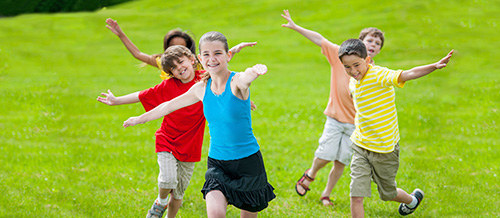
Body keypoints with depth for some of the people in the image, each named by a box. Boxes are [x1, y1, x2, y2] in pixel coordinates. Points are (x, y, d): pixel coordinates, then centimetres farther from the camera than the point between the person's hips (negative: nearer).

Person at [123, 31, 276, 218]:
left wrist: (255, 71, -65)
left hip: (248, 161, -2)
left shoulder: (236, 82, -14)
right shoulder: (201, 89, 0)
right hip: (216, 161, 3)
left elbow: (246, 77, -41)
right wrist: (141, 118, 30)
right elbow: (170, 105, 18)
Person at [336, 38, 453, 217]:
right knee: (356, 196, -7)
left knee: (387, 193, 16)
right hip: (361, 147, 5)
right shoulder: (354, 83, 2)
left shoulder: (379, 75, -21)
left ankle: (413, 199, 50)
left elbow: (408, 75, -37)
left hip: (385, 149, -5)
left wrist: (435, 66, -52)